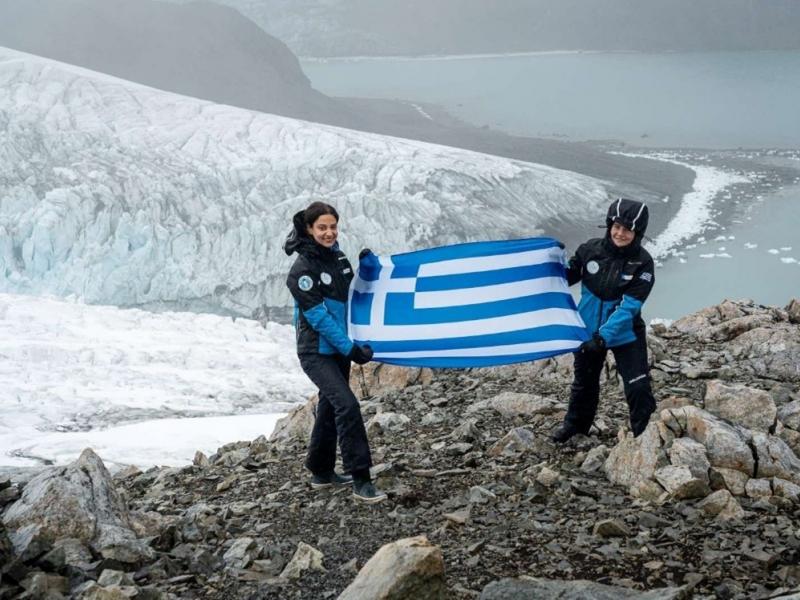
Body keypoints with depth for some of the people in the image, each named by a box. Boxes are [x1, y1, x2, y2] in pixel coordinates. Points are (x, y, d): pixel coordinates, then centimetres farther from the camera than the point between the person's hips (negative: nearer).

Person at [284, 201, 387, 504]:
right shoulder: (302, 269, -17)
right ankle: (360, 480, -17)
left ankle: (321, 472, 31)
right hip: (317, 352, -8)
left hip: (339, 348, 8)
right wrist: (351, 348, -21)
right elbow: (319, 317, -20)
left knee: (330, 406, 16)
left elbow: (352, 296, 19)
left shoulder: (337, 256, 5)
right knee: (347, 405, -19)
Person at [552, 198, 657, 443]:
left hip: (624, 335, -3)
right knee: (584, 381, 22)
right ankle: (575, 424, 46)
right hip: (589, 331, 3)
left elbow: (628, 306, -24)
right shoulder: (590, 250, -11)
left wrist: (604, 337, -32)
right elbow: (565, 277, 2)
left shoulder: (642, 263, -19)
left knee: (638, 387, -9)